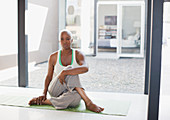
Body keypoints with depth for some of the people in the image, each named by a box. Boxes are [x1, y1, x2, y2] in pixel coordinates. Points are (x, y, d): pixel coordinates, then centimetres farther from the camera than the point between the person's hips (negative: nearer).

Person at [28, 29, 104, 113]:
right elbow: (49, 76, 10)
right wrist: (44, 93, -4)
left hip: (70, 91, -1)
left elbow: (85, 68, -25)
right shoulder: (53, 57, 2)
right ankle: (88, 102, -34)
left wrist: (64, 72, -34)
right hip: (56, 90, 2)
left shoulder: (78, 55, -3)